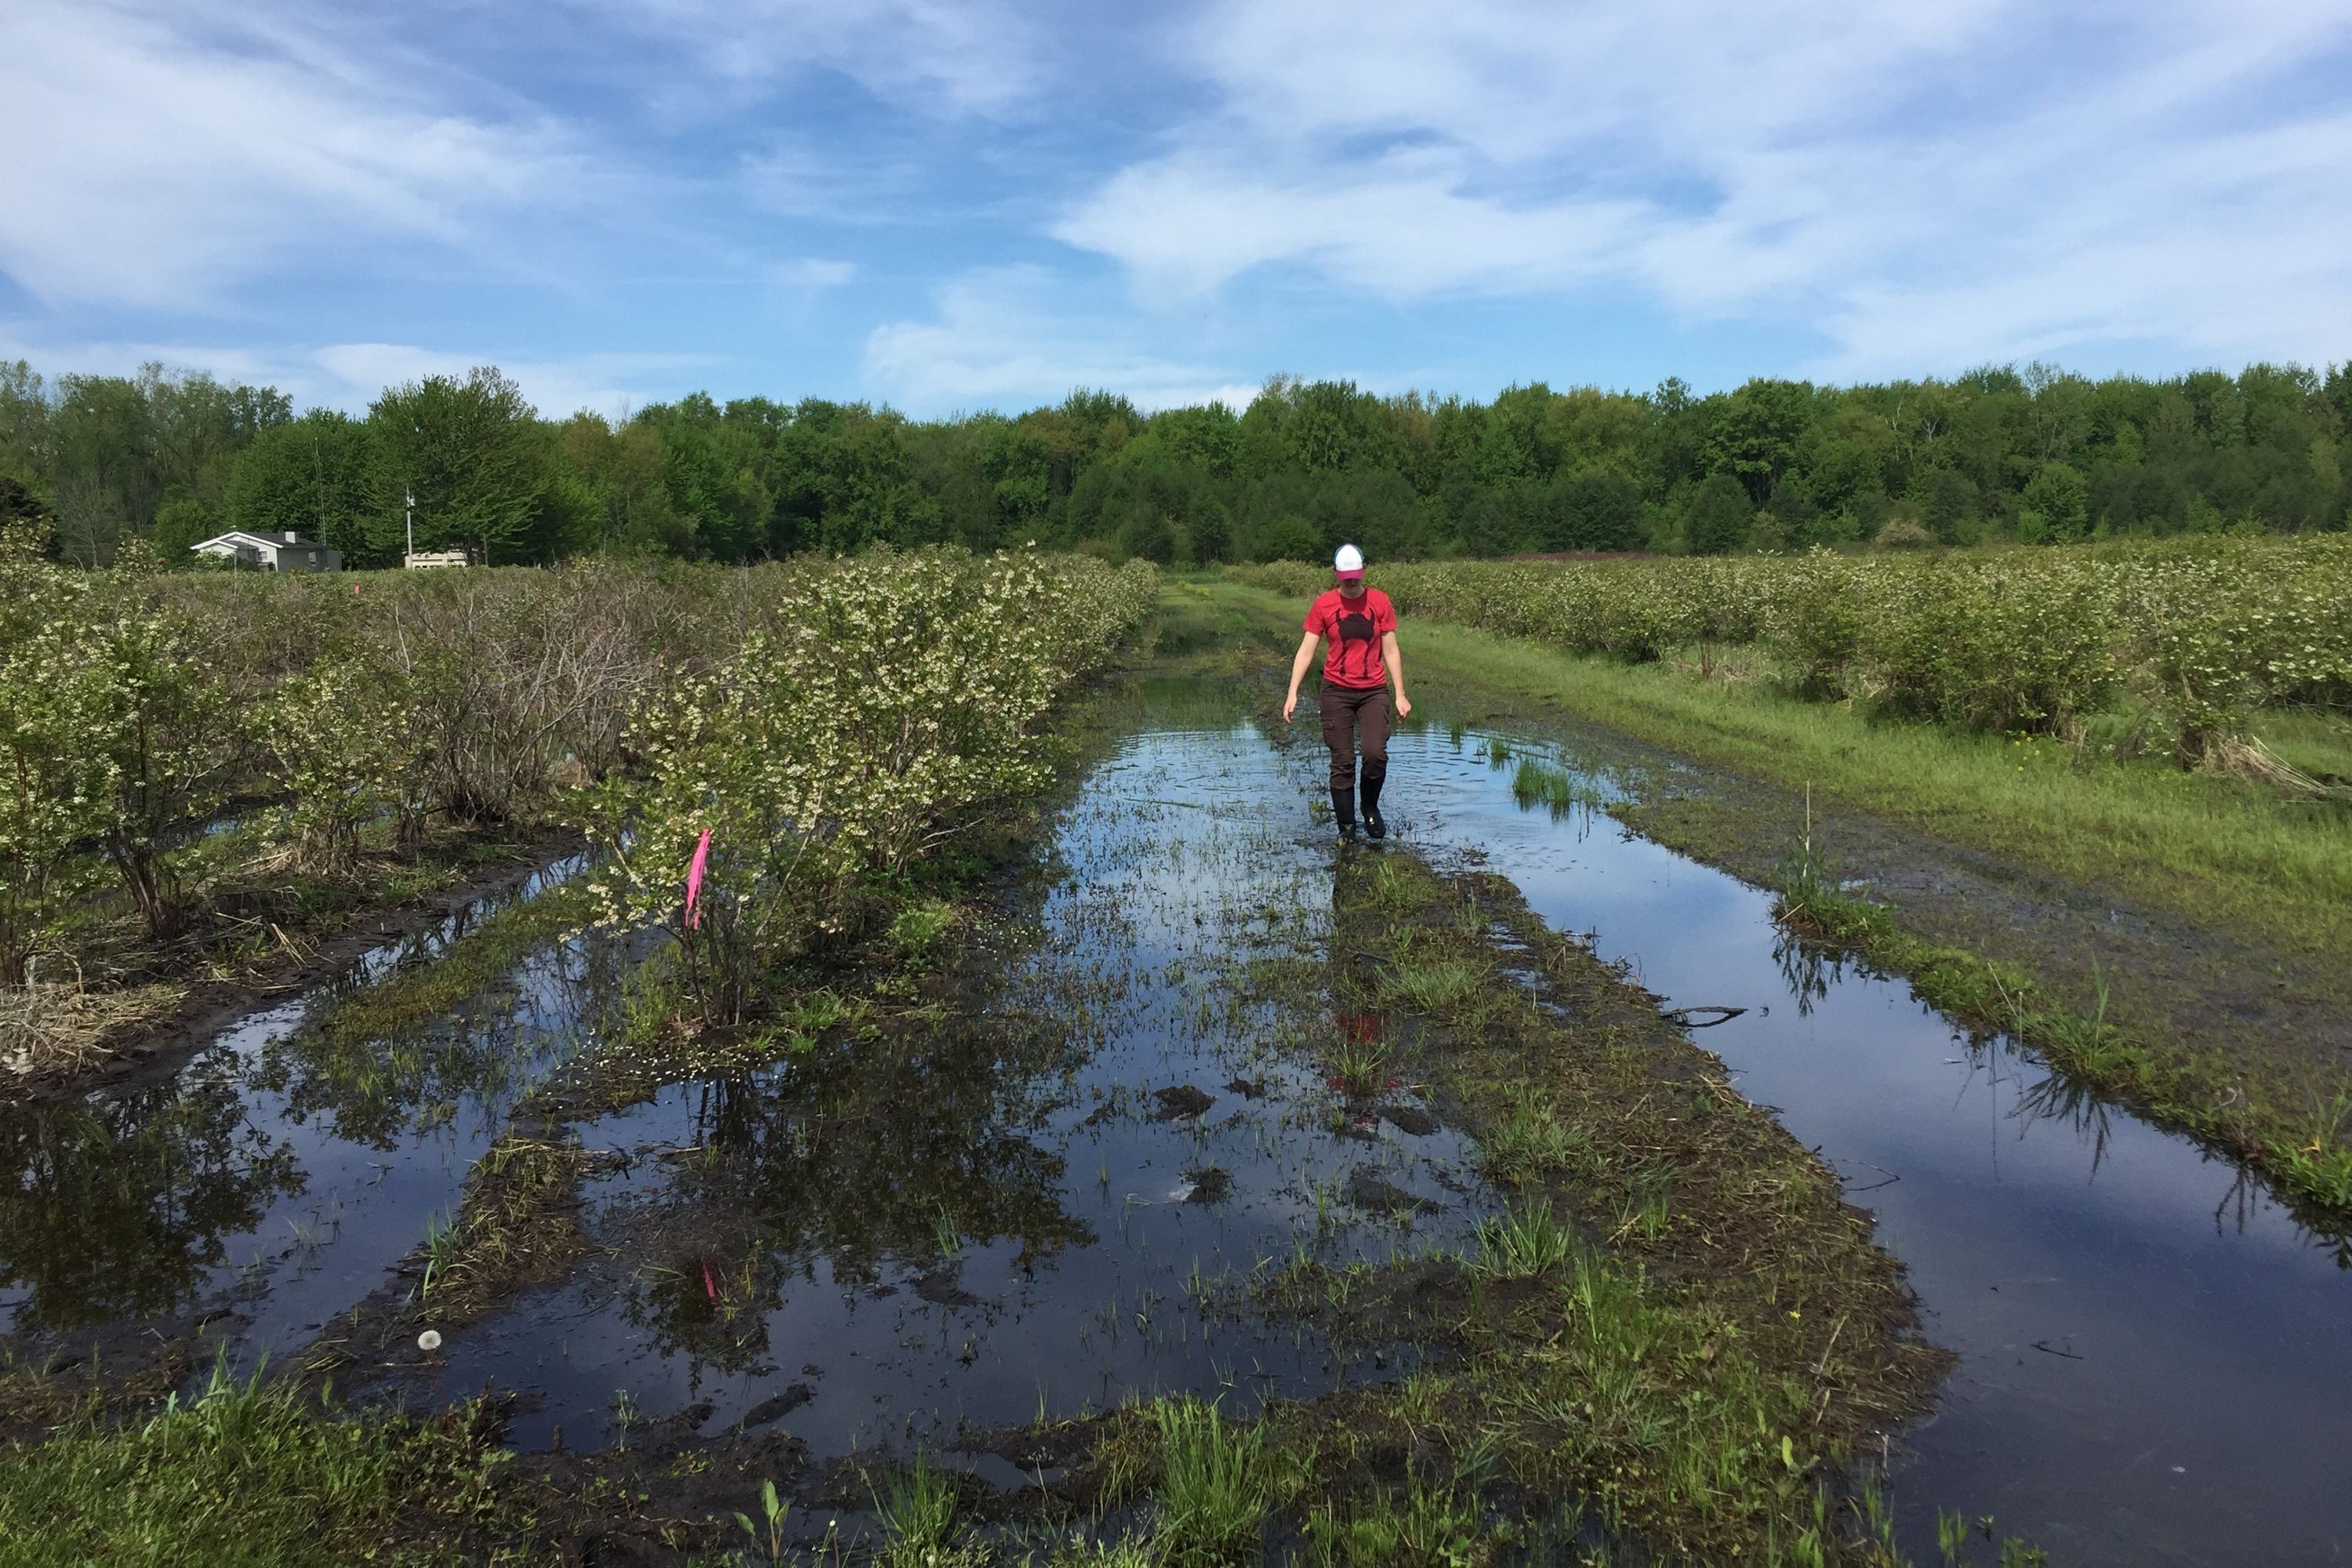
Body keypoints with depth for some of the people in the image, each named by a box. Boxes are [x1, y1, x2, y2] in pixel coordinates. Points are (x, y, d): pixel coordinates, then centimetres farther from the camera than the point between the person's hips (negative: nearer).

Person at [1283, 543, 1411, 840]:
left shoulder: (1380, 602, 3)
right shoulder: (1323, 605, 0)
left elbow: (1390, 651, 6)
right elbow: (1306, 651, 0)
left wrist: (1401, 695, 3)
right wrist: (1292, 693, -8)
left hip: (1374, 691, 0)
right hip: (1337, 691, 0)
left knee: (1375, 753, -17)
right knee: (1342, 763, -1)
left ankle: (1371, 809, 10)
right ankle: (1346, 828, 10)